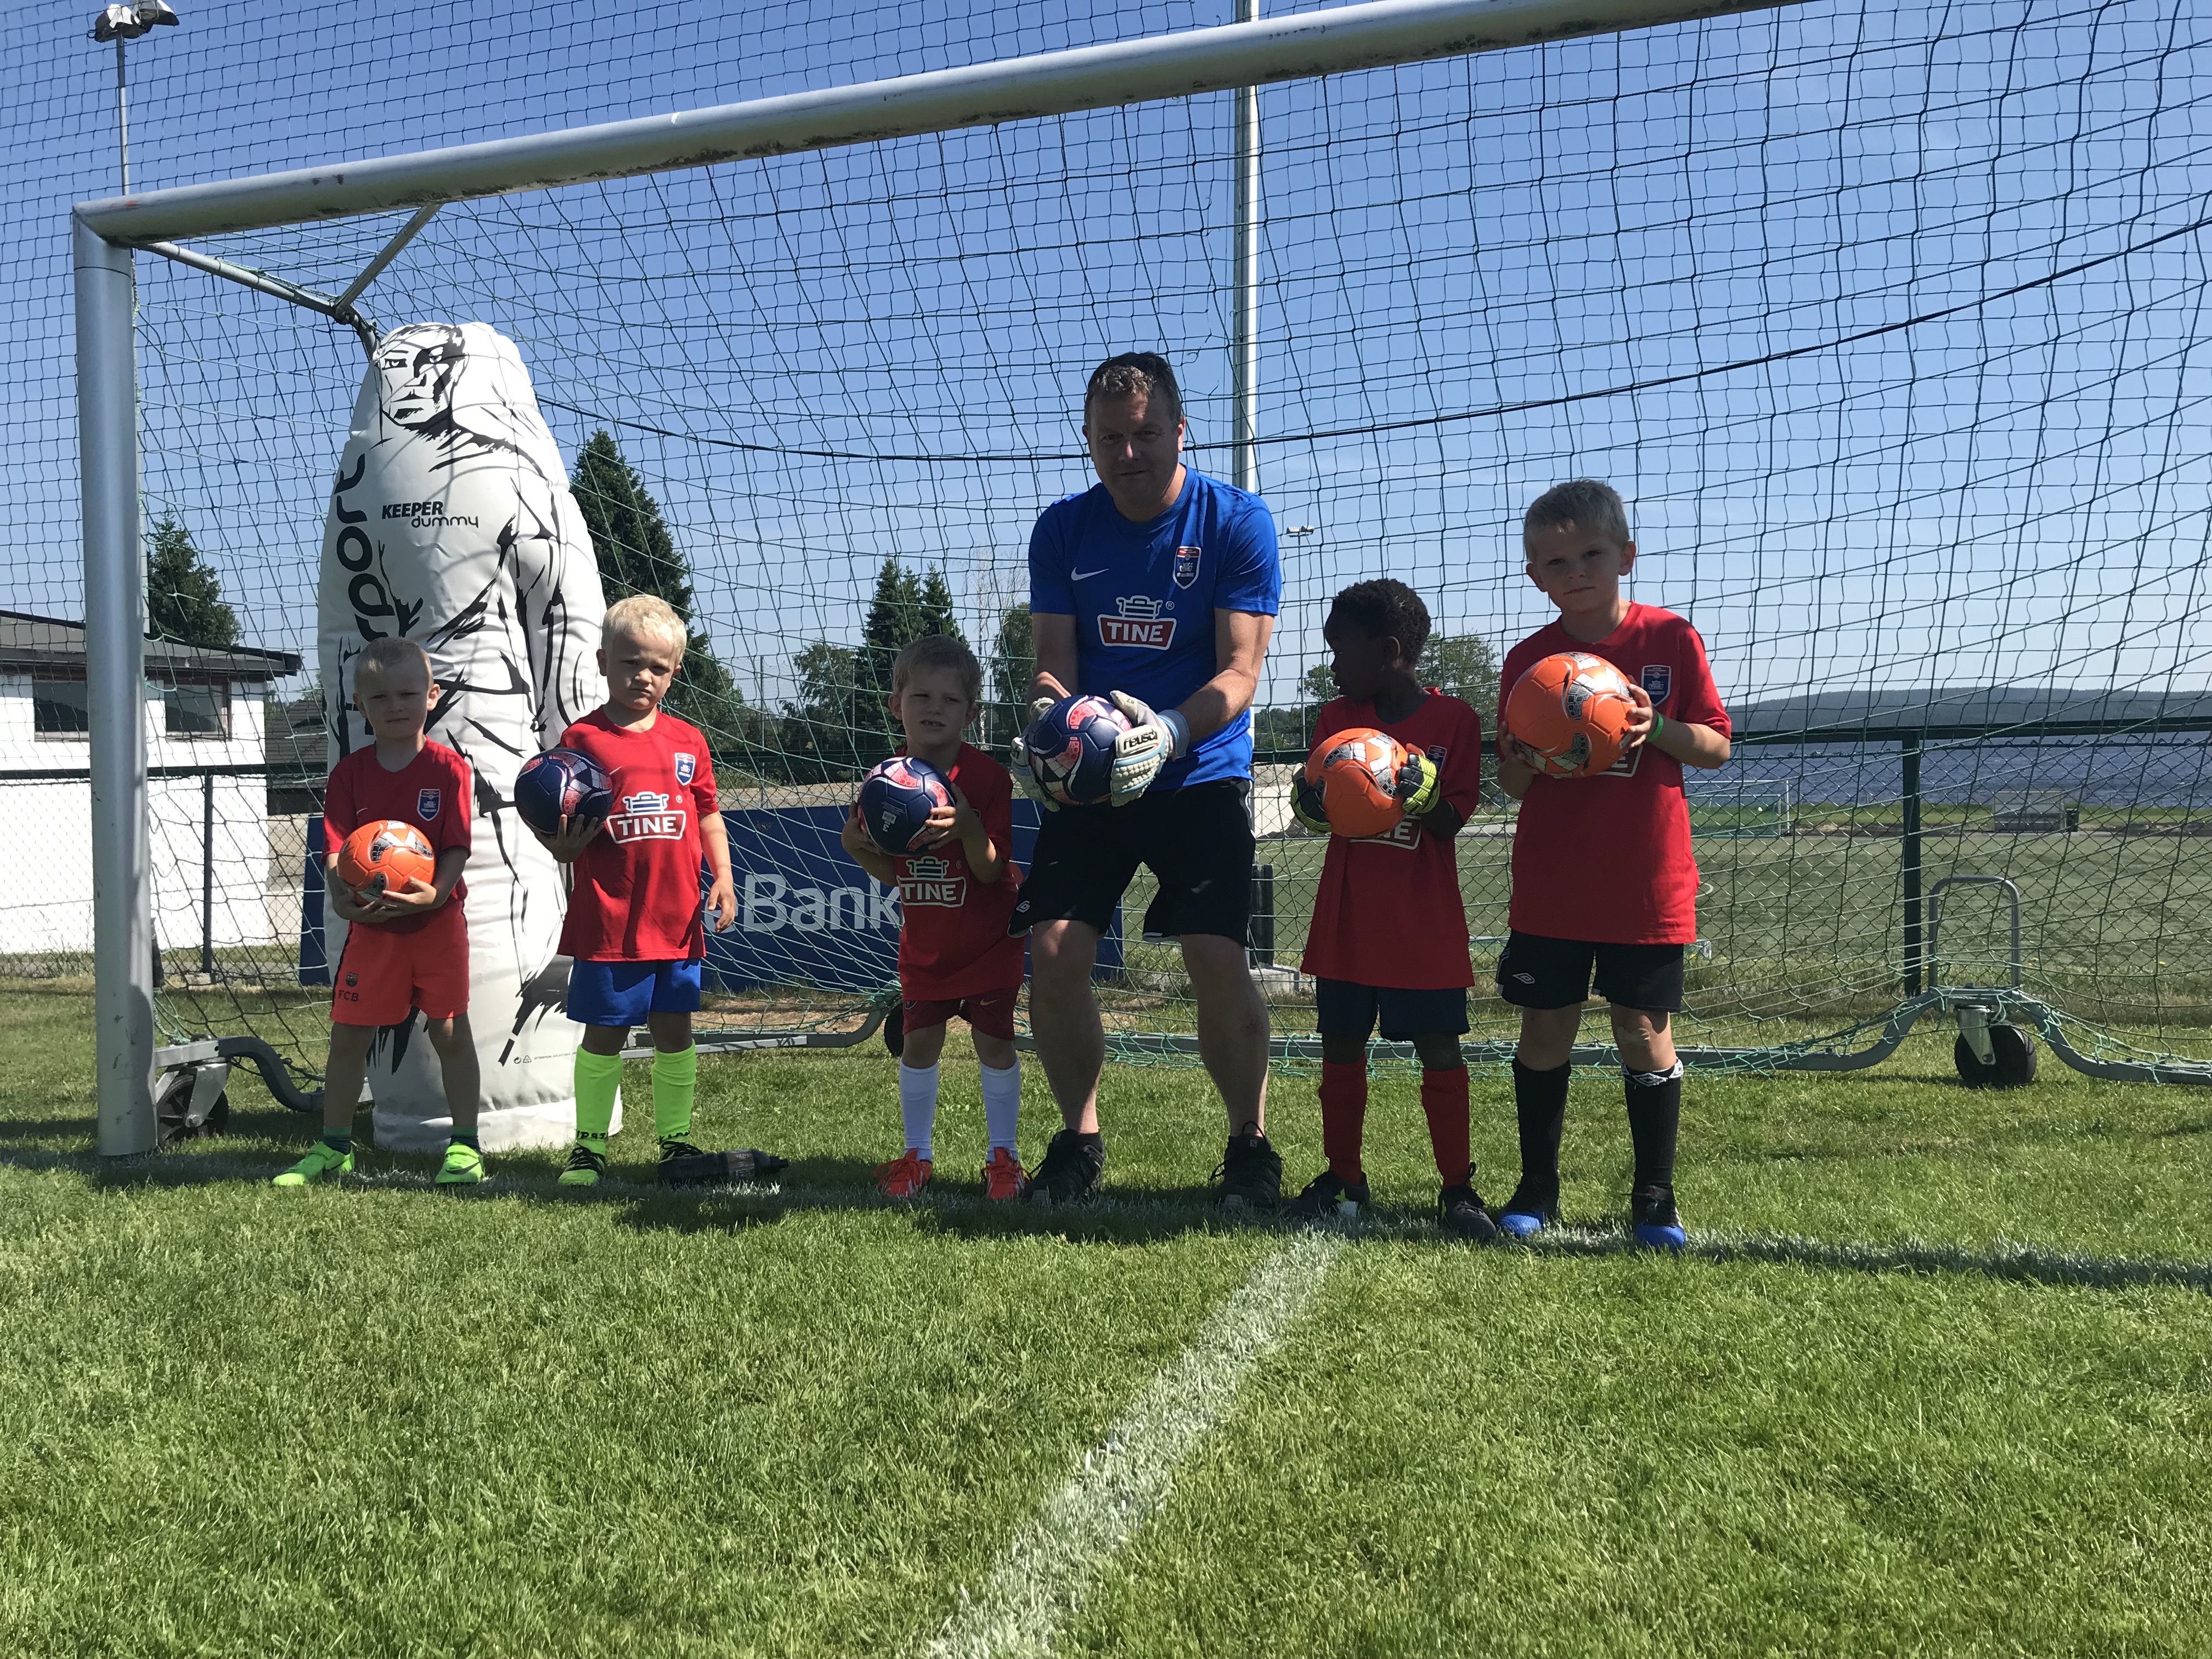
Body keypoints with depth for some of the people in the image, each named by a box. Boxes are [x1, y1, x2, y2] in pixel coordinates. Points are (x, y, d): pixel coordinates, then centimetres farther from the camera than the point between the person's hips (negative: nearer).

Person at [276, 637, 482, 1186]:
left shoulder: (447, 768, -5)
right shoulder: (350, 772, 1)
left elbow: (457, 846, -11)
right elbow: (335, 849, -6)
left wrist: (434, 893, -29)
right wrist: (342, 896, -26)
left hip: (436, 920, -3)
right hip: (370, 923, 3)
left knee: (449, 1031, 3)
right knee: (348, 1034, 8)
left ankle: (465, 1144, 12)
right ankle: (334, 1146, 23)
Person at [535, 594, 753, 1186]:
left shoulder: (688, 741, 8)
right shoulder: (583, 738, -3)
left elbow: (708, 817, 15)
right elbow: (563, 838, 0)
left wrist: (723, 878, 4)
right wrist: (563, 844, -22)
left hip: (677, 918, 3)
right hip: (608, 921, -3)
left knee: (674, 1031, 10)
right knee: (604, 1034, 5)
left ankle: (676, 1140, 24)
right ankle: (589, 1145, 19)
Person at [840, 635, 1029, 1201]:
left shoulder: (987, 776, -19)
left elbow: (991, 871, -22)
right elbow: (893, 874, 0)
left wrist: (969, 826, -41)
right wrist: (857, 847, -19)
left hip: (988, 941, -3)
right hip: (925, 944, 4)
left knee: (994, 1043, -1)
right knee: (918, 1044, 4)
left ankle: (1003, 1156, 14)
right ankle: (917, 1155, 20)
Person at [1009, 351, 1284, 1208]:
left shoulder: (1237, 522, -7)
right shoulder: (1062, 529, 3)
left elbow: (1240, 672, -12)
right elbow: (1053, 661, 2)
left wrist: (1170, 731, -31)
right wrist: (1047, 723, -22)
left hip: (1199, 775, -3)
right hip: (1088, 778, 3)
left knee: (1217, 960, -15)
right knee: (1053, 956, -7)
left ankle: (1250, 1144, 8)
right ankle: (1078, 1140, 15)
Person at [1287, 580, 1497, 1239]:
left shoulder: (1453, 721, -5)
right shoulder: (1336, 718, 6)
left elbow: (1452, 824, -6)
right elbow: (1319, 815, 10)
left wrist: (1422, 793, -25)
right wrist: (1310, 804, -12)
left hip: (1425, 923, -4)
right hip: (1347, 919, 4)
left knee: (1439, 1048, -3)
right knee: (1341, 1046, 8)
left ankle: (1457, 1187, 7)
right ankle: (1343, 1177, 22)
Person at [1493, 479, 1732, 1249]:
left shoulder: (1671, 639, -1)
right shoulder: (1527, 660, 2)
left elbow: (1717, 747, 1)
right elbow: (1513, 784, 4)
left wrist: (1658, 728, -18)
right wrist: (1521, 767, -19)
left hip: (1647, 885, -1)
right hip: (1550, 888, 1)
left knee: (1645, 1035, 4)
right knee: (1545, 1032, 6)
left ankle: (1654, 1196, 18)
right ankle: (1537, 1188, 20)